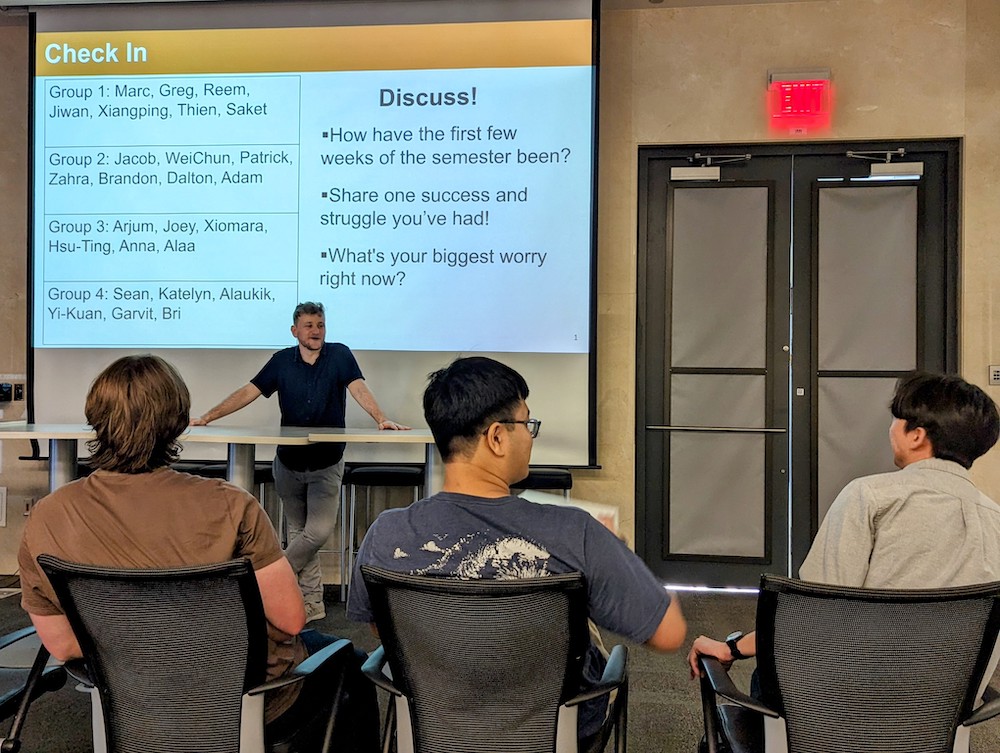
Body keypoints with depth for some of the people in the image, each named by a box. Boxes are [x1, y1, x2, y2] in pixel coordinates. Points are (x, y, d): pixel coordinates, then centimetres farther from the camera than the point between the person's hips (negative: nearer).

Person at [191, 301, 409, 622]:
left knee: (318, 531, -11)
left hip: (326, 464, -3)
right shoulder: (282, 361, 0)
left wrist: (382, 419, -36)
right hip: (289, 463, 3)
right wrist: (208, 417, -8)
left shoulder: (339, 355, -7)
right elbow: (249, 392, -1)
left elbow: (359, 389, -19)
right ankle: (312, 602, 19)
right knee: (298, 531, 8)